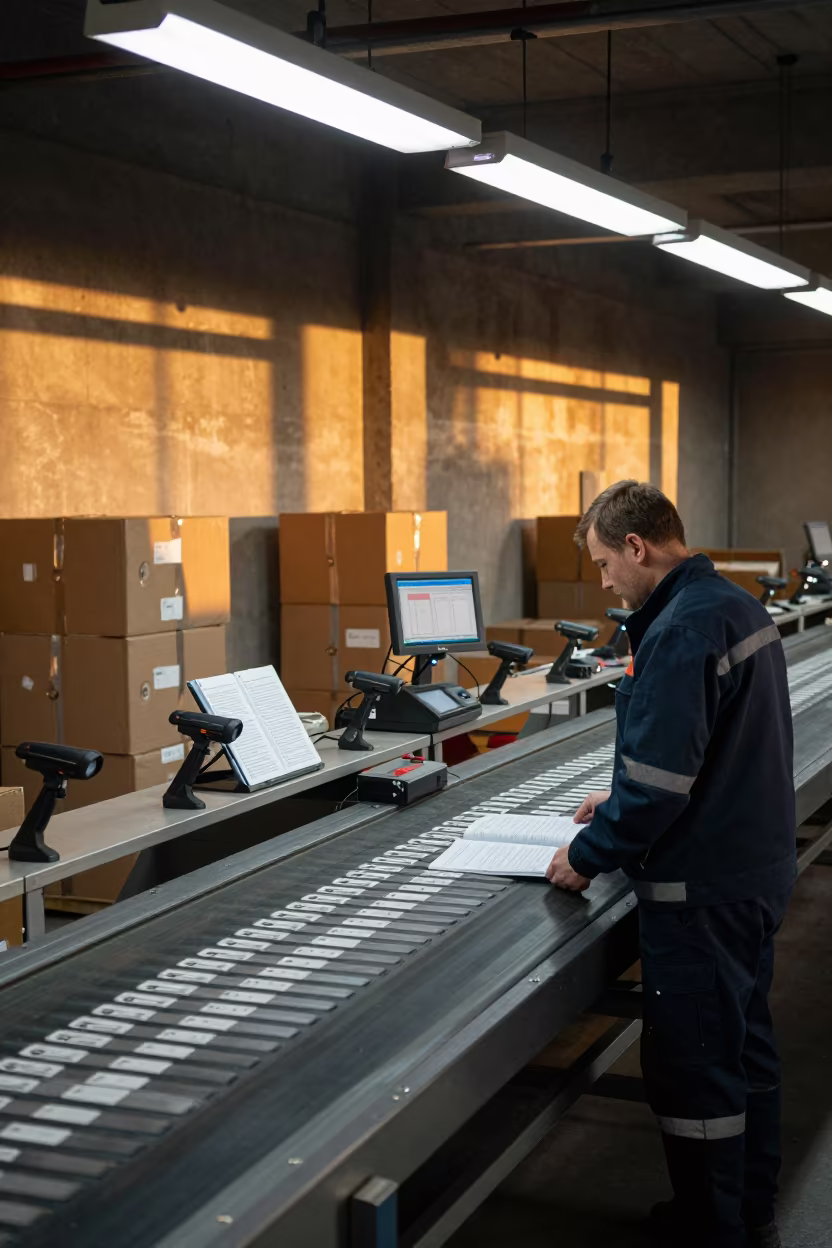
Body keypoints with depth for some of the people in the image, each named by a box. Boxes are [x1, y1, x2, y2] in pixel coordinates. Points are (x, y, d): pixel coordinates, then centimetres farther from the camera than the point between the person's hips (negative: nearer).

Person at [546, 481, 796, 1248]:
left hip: (702, 892, -10)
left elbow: (658, 779, -25)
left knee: (693, 1070, 3)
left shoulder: (680, 632, -23)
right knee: (746, 1047, 20)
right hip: (756, 870, 10)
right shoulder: (739, 606, 8)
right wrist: (624, 804, 17)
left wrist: (588, 857, -12)